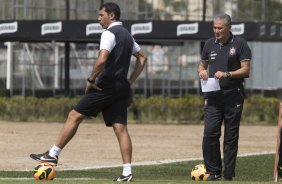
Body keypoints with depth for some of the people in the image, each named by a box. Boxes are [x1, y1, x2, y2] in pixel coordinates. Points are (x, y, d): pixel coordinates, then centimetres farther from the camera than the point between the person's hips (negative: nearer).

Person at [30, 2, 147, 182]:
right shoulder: (127, 35, 18)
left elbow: (102, 60, -25)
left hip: (107, 85, -8)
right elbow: (142, 57, 27)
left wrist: (91, 80, -13)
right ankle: (127, 172, -8)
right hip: (122, 87, 8)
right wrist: (130, 80, 21)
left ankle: (53, 154, 2)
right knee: (120, 128, 1)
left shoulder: (109, 33, -11)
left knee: (74, 116, 0)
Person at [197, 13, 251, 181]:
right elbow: (202, 64, 21)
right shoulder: (210, 44, 10)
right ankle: (214, 172, 0)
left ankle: (229, 175, 6)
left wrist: (227, 74, -20)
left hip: (233, 96, -3)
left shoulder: (240, 44, -3)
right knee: (210, 133, -9)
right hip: (213, 96, 3)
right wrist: (202, 71, -2)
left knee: (231, 137, 2)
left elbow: (245, 70, -7)